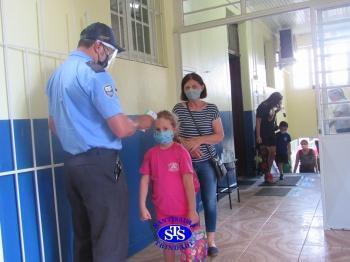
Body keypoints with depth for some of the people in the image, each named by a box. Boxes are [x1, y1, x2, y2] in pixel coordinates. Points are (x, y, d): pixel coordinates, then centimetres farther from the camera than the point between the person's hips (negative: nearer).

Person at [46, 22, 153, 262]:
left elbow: (54, 125, 24)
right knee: (110, 241, -1)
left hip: (72, 164, 9)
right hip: (100, 164, -9)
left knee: (84, 237, 17)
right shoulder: (94, 72, -13)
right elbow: (121, 129, -18)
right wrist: (141, 123, 1)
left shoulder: (57, 75, 14)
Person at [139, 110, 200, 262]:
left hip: (182, 208, -3)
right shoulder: (151, 154, -2)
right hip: (162, 209, 3)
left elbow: (188, 182, -13)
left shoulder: (181, 152, -13)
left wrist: (192, 210, -12)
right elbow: (145, 180, 0)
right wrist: (142, 207, -5)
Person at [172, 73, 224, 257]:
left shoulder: (211, 109, 1)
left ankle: (211, 241, 19)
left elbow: (220, 136, -2)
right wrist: (188, 145, -18)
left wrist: (199, 140, -17)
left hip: (207, 162, 1)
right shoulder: (178, 109, 0)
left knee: (210, 201, 5)